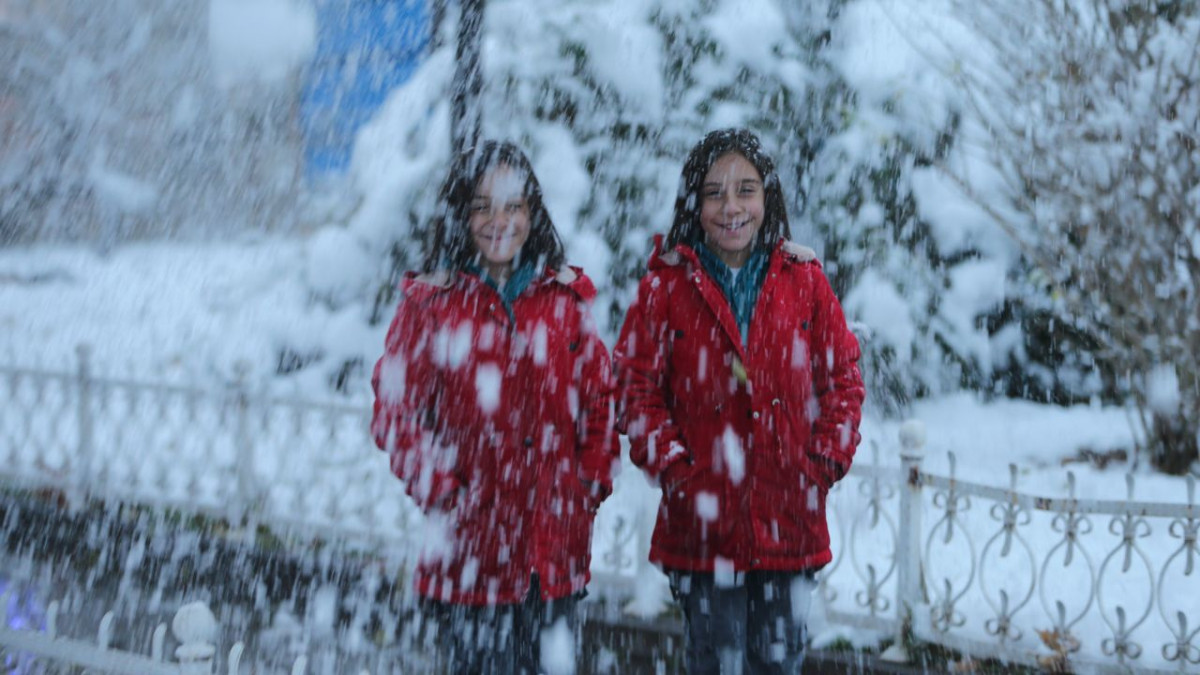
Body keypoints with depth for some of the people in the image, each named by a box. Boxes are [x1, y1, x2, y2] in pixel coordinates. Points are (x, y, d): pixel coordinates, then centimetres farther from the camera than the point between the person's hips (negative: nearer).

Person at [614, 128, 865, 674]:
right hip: (703, 522, -2)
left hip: (790, 522, 2)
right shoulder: (666, 286, 0)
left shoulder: (804, 280, 6)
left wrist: (827, 461, -2)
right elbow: (636, 389, 0)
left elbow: (843, 377, 10)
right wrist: (674, 467, -10)